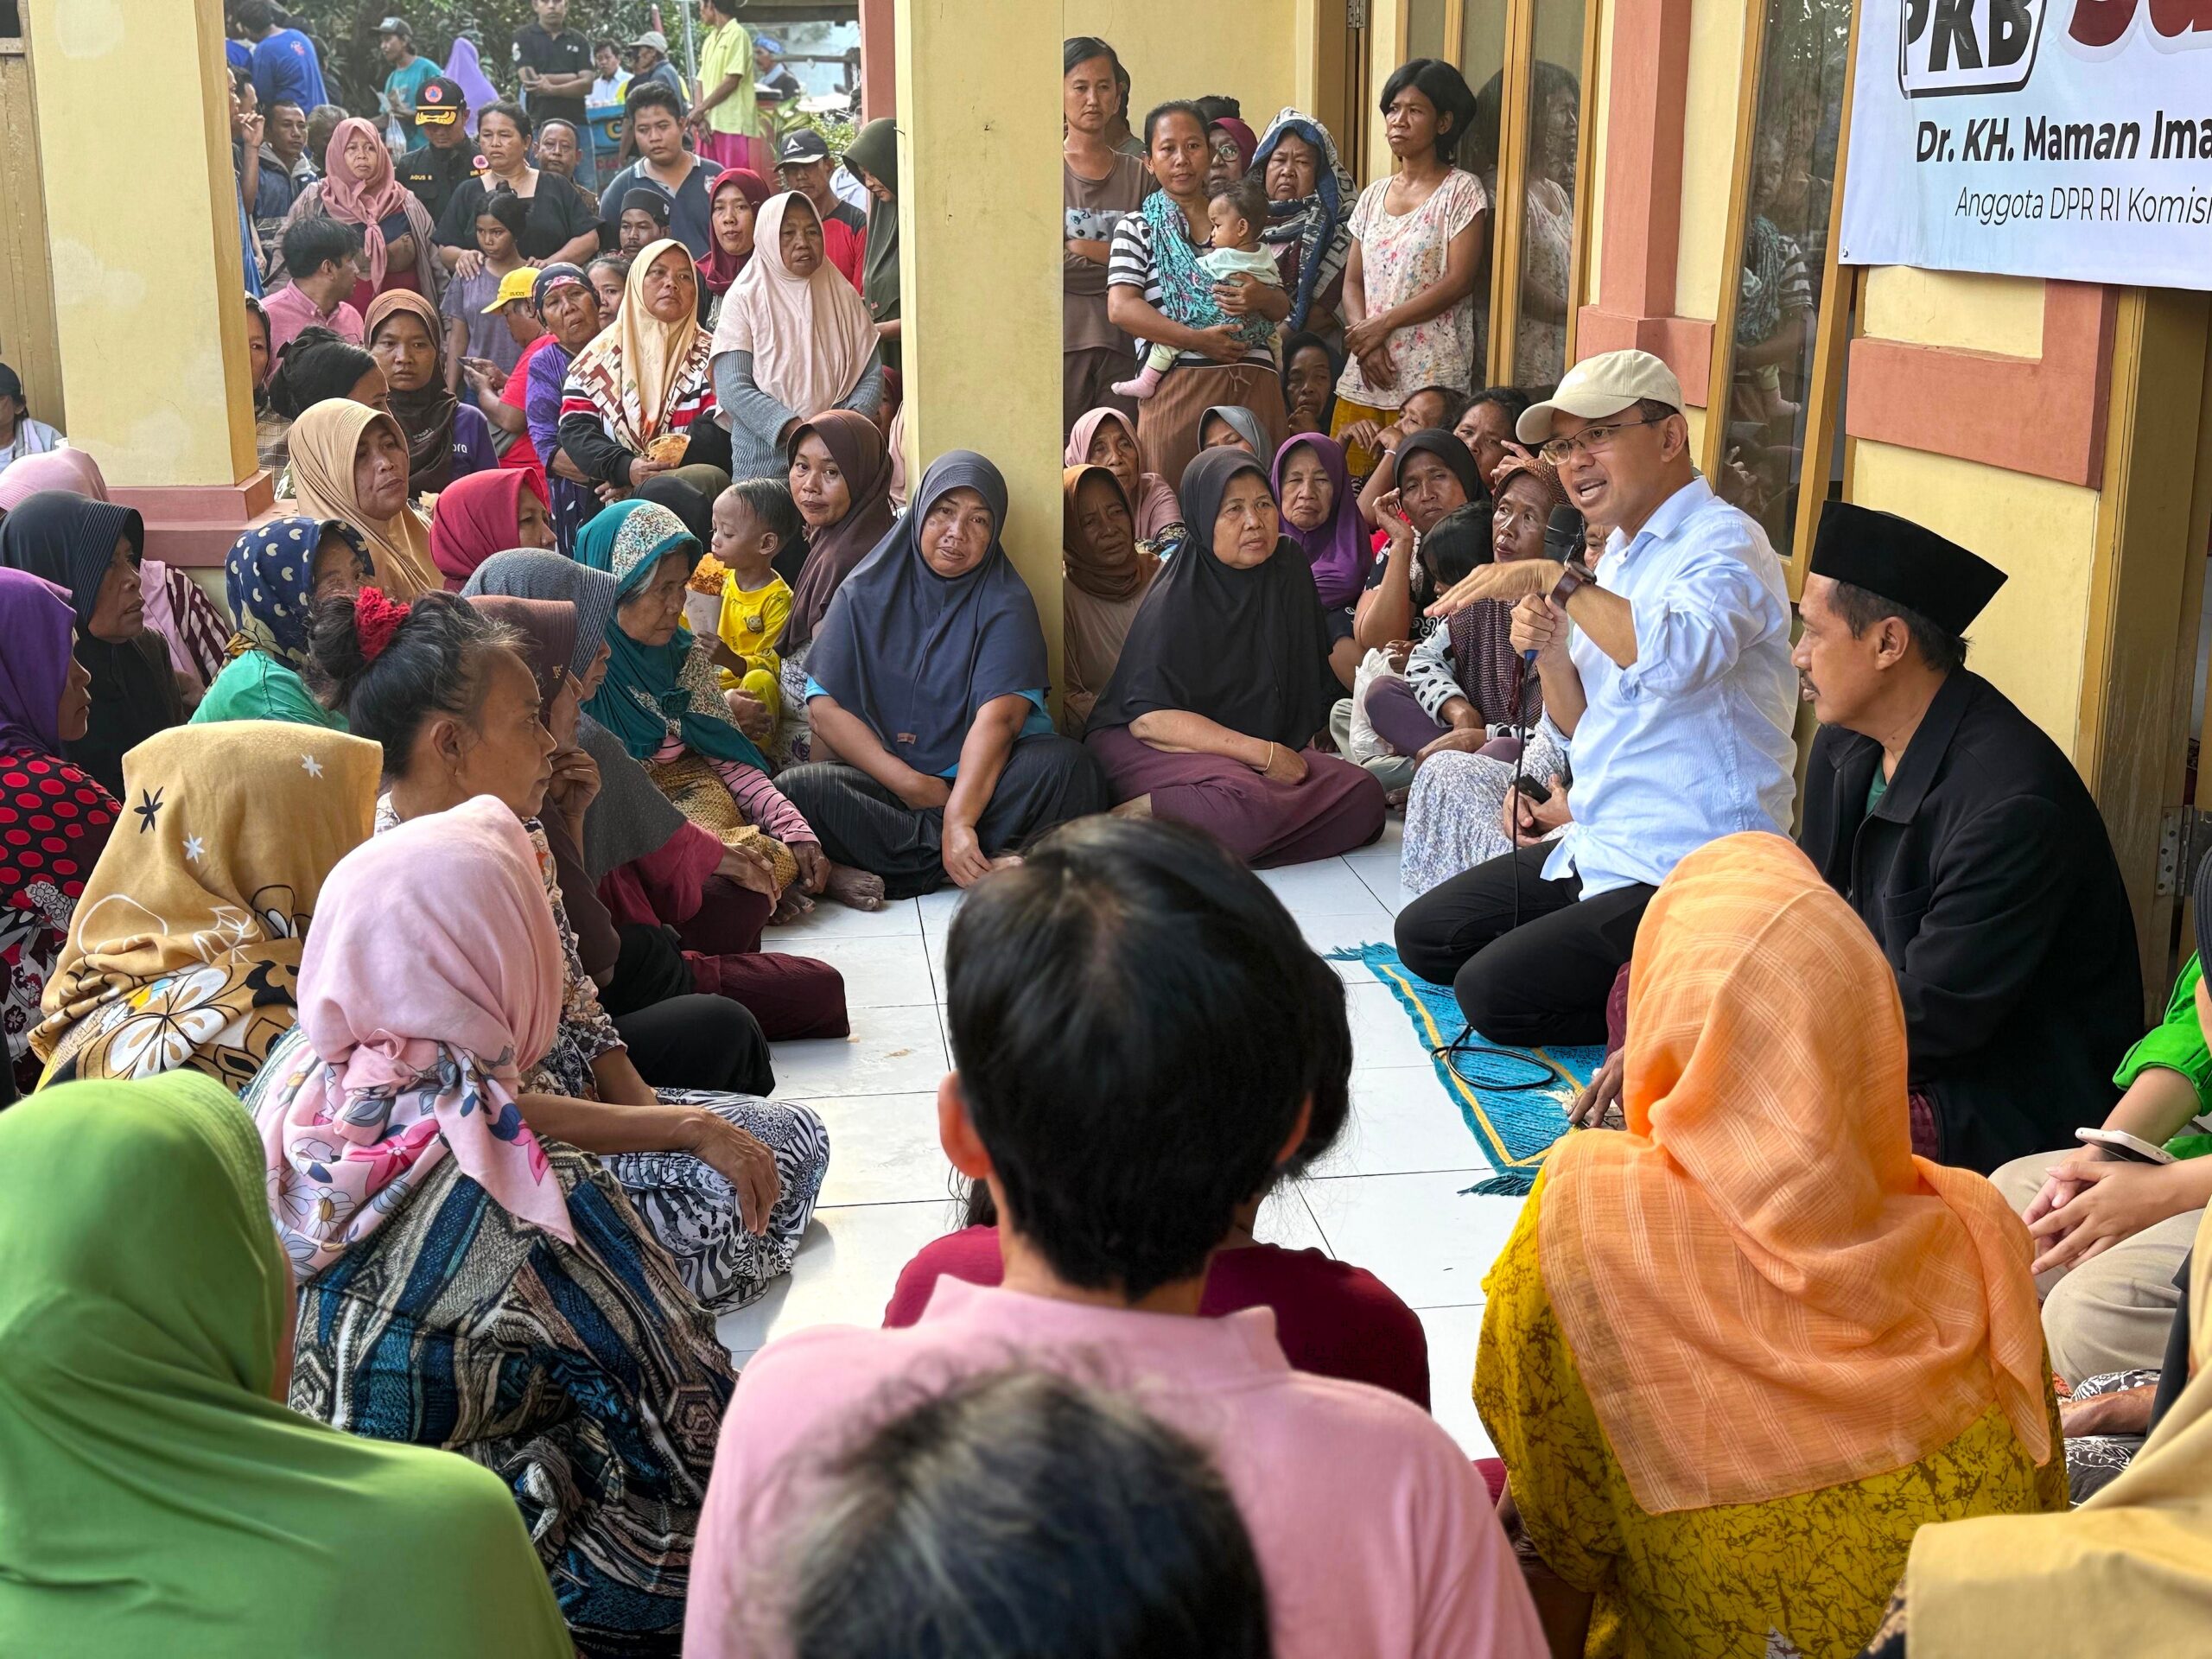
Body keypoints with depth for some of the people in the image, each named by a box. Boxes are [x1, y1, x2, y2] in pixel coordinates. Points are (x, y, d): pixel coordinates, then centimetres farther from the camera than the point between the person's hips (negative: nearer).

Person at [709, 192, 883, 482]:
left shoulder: (844, 297, 13)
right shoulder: (744, 299, 3)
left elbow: (872, 373, 9)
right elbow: (732, 388, -5)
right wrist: (794, 429, -16)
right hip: (764, 460, -2)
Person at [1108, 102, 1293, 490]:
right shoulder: (1138, 226, 9)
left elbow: (1282, 308, 20)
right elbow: (1120, 307, -5)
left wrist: (1262, 299, -5)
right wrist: (1196, 340, -14)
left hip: (1254, 382, 3)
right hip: (1177, 381, -3)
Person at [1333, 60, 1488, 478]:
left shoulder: (1461, 190, -1)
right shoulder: (1374, 195, 16)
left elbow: (1459, 281, -10)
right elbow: (1353, 281, 13)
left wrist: (1382, 325, -10)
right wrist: (1365, 341, -6)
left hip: (1430, 376, -5)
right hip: (1365, 375, 6)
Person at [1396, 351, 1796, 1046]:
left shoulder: (1723, 543, -15)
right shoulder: (1620, 553, 14)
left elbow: (1680, 656, -38)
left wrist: (1556, 577, -30)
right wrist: (1549, 654, -3)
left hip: (1686, 878, -10)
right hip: (1598, 849, 10)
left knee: (1492, 991, -18)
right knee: (1424, 936, 12)